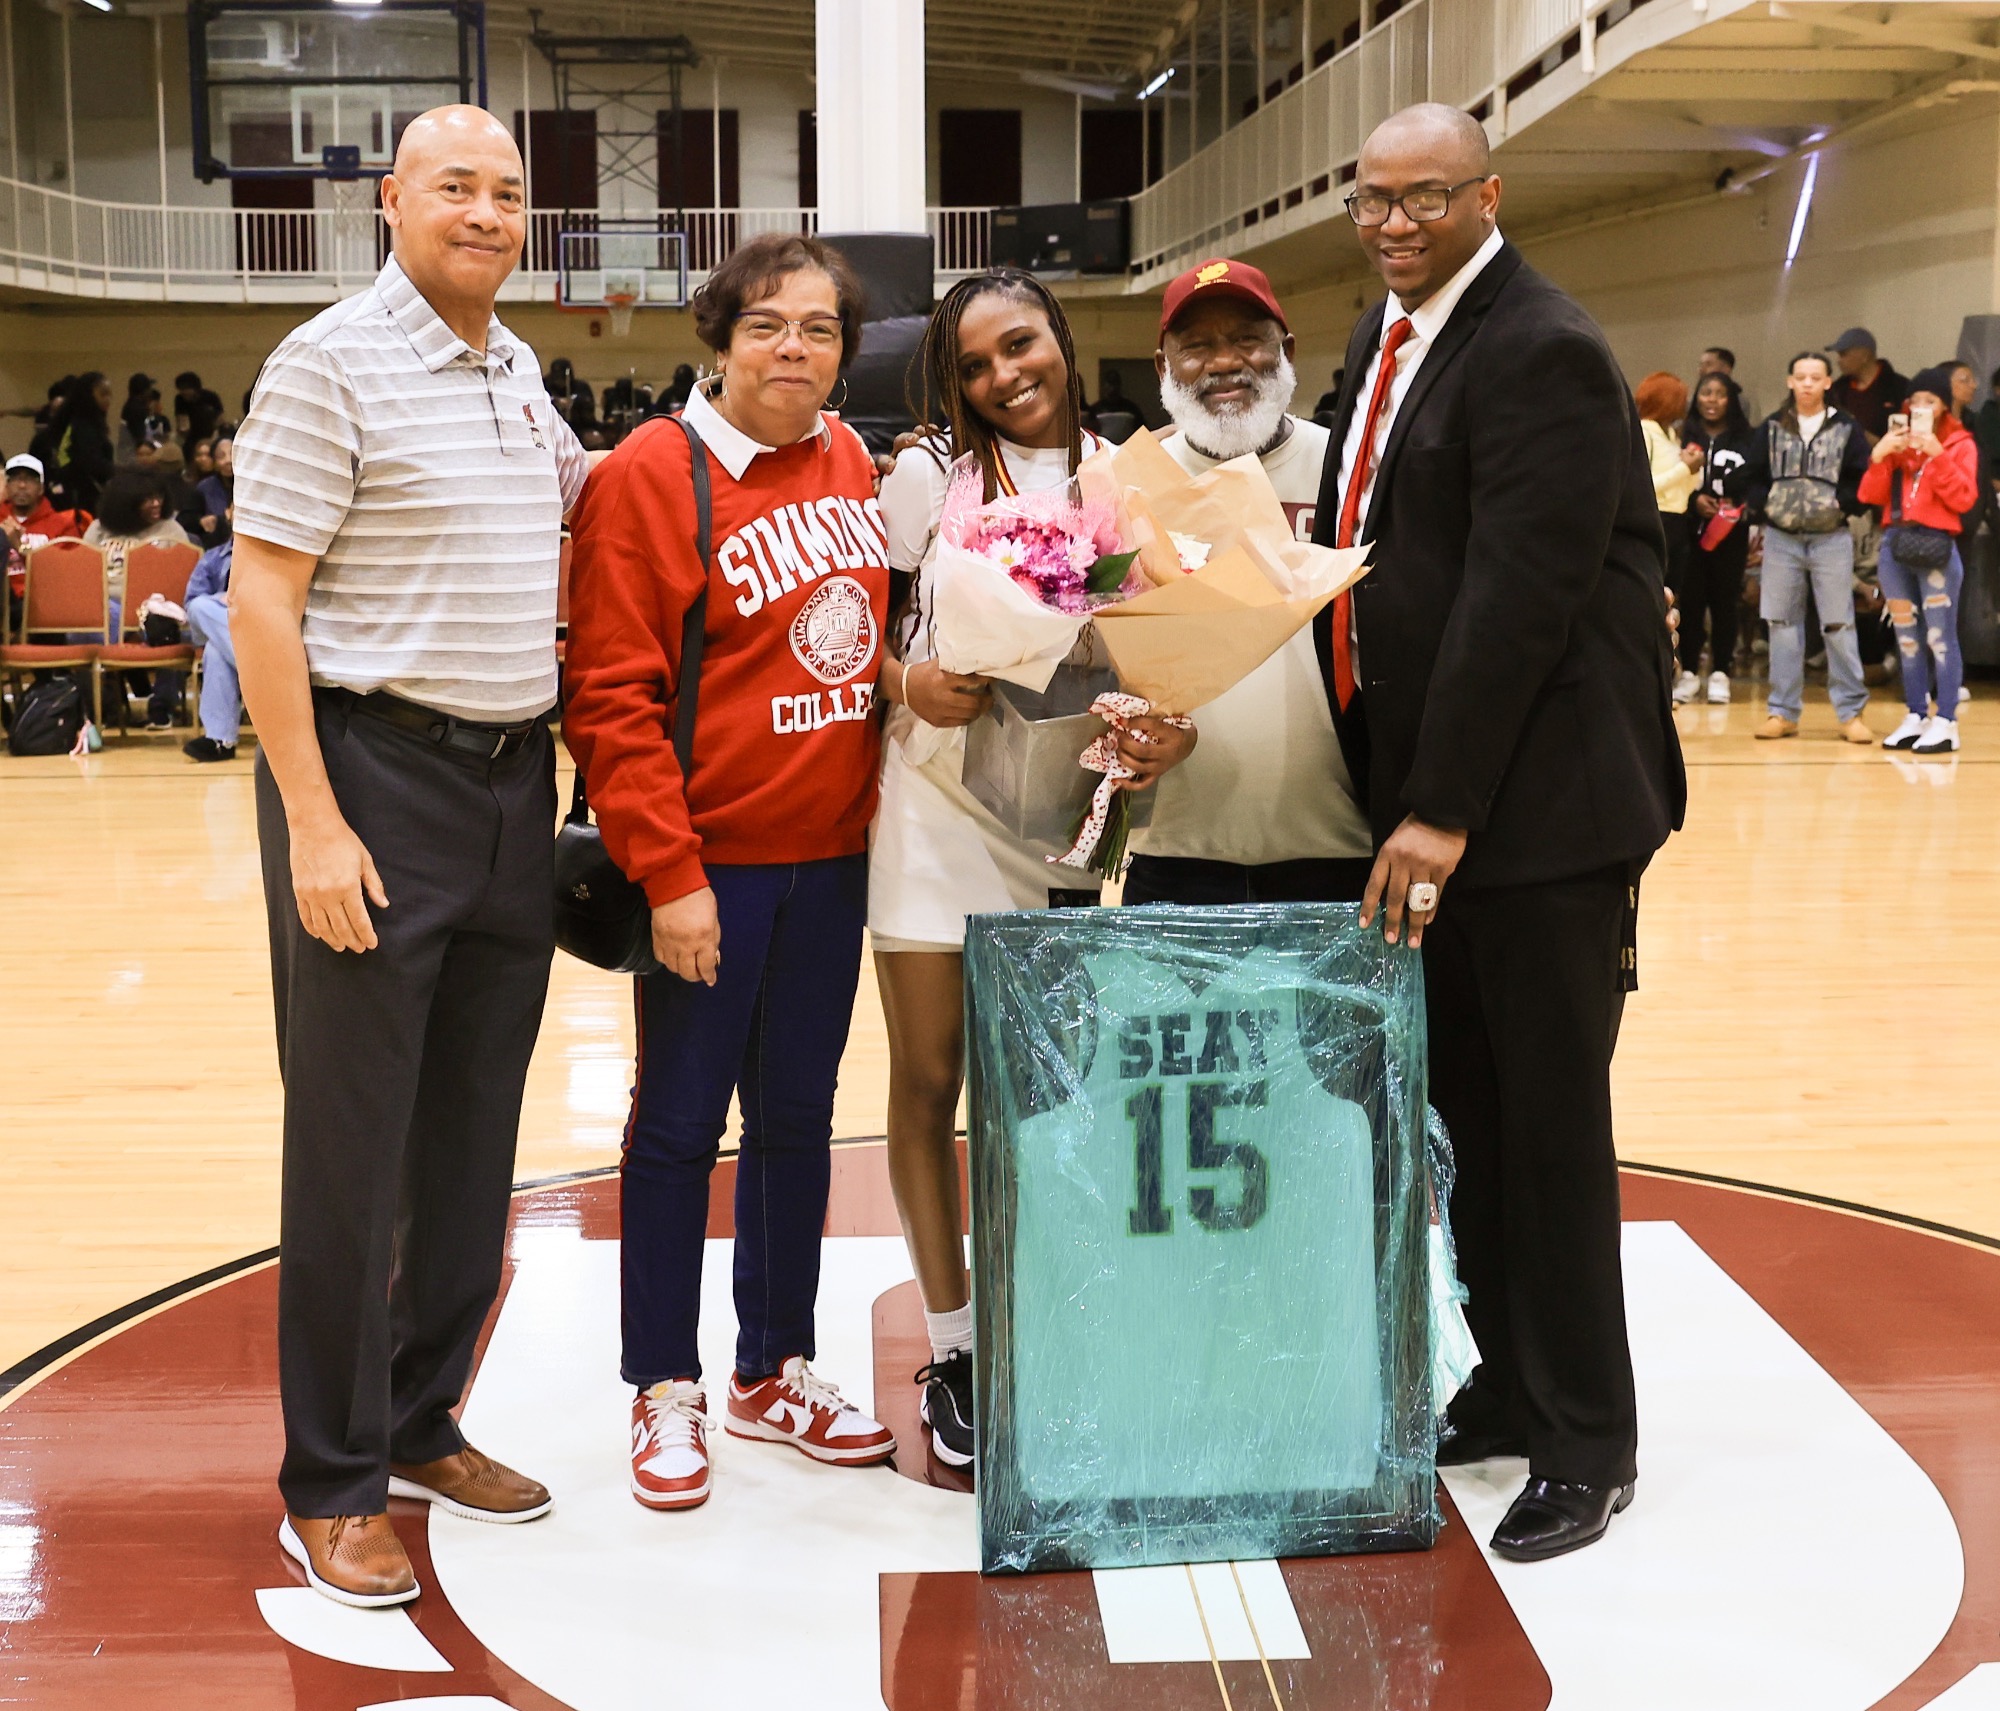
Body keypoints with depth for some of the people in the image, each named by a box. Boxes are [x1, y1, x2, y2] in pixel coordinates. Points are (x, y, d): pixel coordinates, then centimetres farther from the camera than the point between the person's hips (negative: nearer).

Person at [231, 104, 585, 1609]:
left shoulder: (519, 371, 13)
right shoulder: (333, 362, -9)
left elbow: (581, 496, 33)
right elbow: (260, 602, -14)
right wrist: (313, 823, -19)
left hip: (515, 781, 7)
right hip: (375, 776, -7)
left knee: (476, 1132, 14)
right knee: (354, 1144, -1)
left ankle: (421, 1420, 29)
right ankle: (331, 1486, 11)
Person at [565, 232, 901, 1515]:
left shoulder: (854, 464, 7)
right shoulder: (651, 475, -10)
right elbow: (611, 698, -13)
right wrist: (668, 873, -16)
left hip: (833, 855, 6)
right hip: (710, 865, -6)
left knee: (798, 1114, 14)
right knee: (679, 1125, 5)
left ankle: (776, 1371, 28)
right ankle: (667, 1393, 19)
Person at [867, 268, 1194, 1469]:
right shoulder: (931, 474, 1)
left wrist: (1170, 731, -14)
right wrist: (907, 683, -16)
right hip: (935, 804, -1)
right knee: (931, 1084, 4)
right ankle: (951, 1346, 17)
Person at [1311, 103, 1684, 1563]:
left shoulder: (1544, 355, -15)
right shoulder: (1389, 341, 12)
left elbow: (1520, 597, -21)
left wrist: (1442, 810, -21)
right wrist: (1397, 799, 7)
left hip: (1538, 809, -8)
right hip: (1427, 798, 8)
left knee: (1550, 1129, 1)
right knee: (1470, 1115, 16)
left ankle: (1588, 1445, 15)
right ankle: (1511, 1390, 31)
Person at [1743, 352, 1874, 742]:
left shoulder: (1846, 428, 2)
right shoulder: (1772, 428, 8)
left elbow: (1864, 480, -1)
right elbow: (1754, 476, 8)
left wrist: (1842, 504, -14)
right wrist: (1763, 504, -8)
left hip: (1831, 538, -2)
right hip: (1781, 538, 2)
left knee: (1838, 625, -1)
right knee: (1782, 624, 6)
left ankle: (1851, 711, 5)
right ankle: (1784, 711, 12)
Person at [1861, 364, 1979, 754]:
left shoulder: (1959, 443, 2)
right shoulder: (1897, 441, 14)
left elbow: (1964, 499, -8)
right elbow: (1871, 497, 8)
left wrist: (1938, 455, -14)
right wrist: (1879, 456, -6)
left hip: (1936, 545, -5)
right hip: (1895, 544, 5)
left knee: (1940, 636, -8)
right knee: (1907, 637, 9)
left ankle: (1945, 723, -8)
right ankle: (1916, 716, 16)